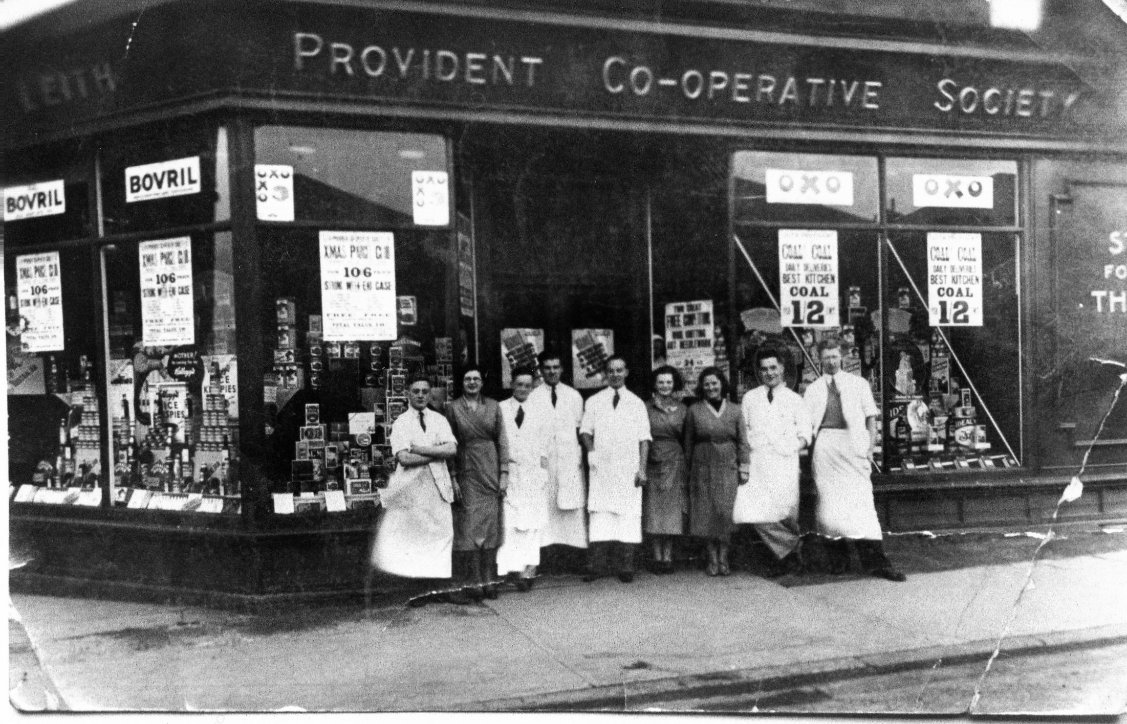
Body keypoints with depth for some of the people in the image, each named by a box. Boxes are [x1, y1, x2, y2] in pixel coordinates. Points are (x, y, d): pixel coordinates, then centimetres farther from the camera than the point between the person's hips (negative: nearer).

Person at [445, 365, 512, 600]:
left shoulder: (493, 406, 7)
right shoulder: (453, 408, 2)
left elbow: (502, 440, 6)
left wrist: (504, 472, 0)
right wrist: (452, 477, -5)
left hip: (490, 472, 2)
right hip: (466, 473, -2)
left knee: (491, 527, 3)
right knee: (469, 527, -4)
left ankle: (488, 580, 9)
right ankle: (472, 582, 0)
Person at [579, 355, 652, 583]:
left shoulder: (637, 403, 8)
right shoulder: (594, 402, 10)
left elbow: (644, 438, 5)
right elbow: (585, 430, 12)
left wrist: (642, 468, -3)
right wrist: (591, 450, -8)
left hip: (629, 469, 0)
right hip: (601, 467, 0)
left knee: (628, 515, -3)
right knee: (600, 513, -6)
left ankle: (626, 567, -1)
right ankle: (598, 564, -5)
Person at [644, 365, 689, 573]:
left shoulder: (681, 409, 7)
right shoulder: (646, 408, 3)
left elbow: (687, 439, 9)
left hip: (675, 463, 1)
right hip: (652, 462, -1)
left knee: (671, 510, 1)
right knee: (654, 511, 2)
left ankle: (667, 556, 8)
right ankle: (657, 556, 9)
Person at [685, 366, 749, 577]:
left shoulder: (734, 411, 6)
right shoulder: (694, 411, 4)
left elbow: (742, 442, 7)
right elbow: (688, 443, 8)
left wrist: (744, 468, 0)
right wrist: (688, 469, 6)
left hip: (728, 467, 0)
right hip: (703, 468, 0)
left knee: (726, 512, -5)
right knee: (707, 513, 0)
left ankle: (723, 558, 5)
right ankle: (712, 559, 9)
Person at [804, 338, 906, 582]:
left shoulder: (858, 384, 14)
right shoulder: (813, 389, 15)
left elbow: (871, 416, 10)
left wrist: (871, 444, -1)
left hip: (853, 445, -1)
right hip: (825, 445, 1)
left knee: (861, 500, -9)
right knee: (829, 501, -1)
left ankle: (875, 561, -11)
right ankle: (838, 559, 9)